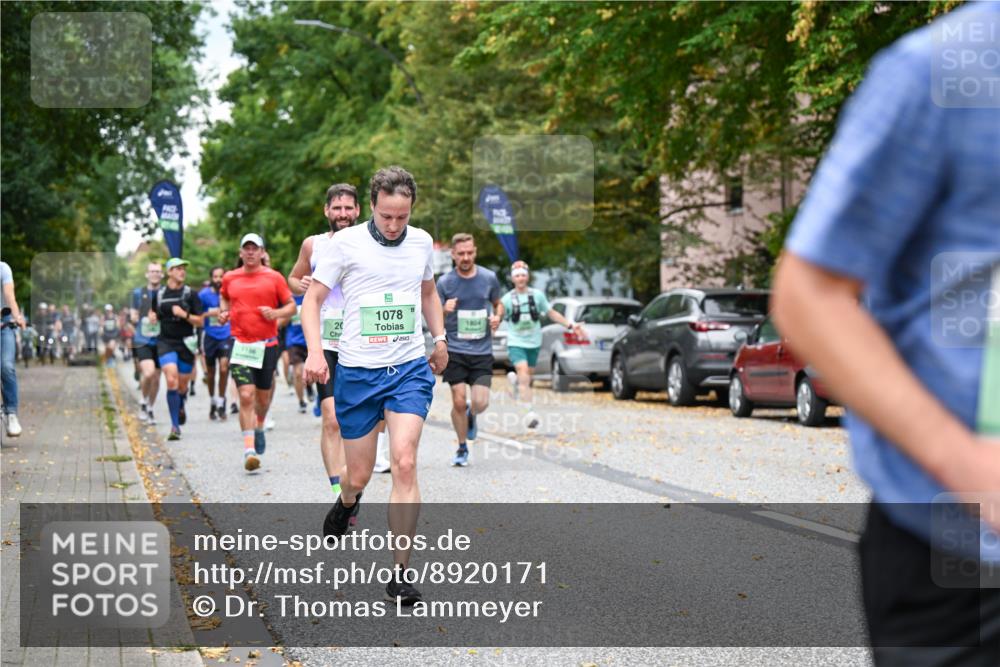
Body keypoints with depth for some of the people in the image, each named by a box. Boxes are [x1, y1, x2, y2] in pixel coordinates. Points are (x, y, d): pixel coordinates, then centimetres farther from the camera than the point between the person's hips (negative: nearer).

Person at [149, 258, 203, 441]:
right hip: (165, 342, 0)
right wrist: (152, 316, 0)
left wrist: (184, 315, -16)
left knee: (182, 385, 9)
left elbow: (199, 321, 0)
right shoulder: (159, 293, 5)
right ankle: (175, 426, -15)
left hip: (186, 343, 0)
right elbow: (154, 312, 23)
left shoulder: (190, 294, 0)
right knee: (171, 381, -17)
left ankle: (180, 407, 45)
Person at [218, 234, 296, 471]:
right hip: (240, 344, 0)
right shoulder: (230, 278, 7)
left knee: (263, 397, 13)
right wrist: (223, 312, 9)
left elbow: (291, 305, 6)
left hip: (267, 344, 0)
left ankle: (259, 428, 46)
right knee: (246, 396, -13)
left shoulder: (274, 277, 1)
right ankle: (249, 450, -17)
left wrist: (276, 313, -14)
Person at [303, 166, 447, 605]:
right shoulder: (345, 243, -5)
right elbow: (312, 298, -2)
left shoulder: (422, 242, 7)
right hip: (357, 371, -1)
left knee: (404, 463, -15)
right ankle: (346, 503, 46)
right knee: (358, 475, 5)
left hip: (411, 369, 2)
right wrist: (315, 351, -15)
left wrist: (440, 337, 19)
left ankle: (400, 574, -10)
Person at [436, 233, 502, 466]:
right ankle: (462, 448, 16)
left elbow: (497, 304, 19)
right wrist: (444, 311, -19)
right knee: (459, 402, -5)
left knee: (480, 403, -9)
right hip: (455, 350, -1)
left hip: (482, 351, 1)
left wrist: (497, 317, -3)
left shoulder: (489, 278, 2)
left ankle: (470, 415, 29)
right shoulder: (445, 282, -3)